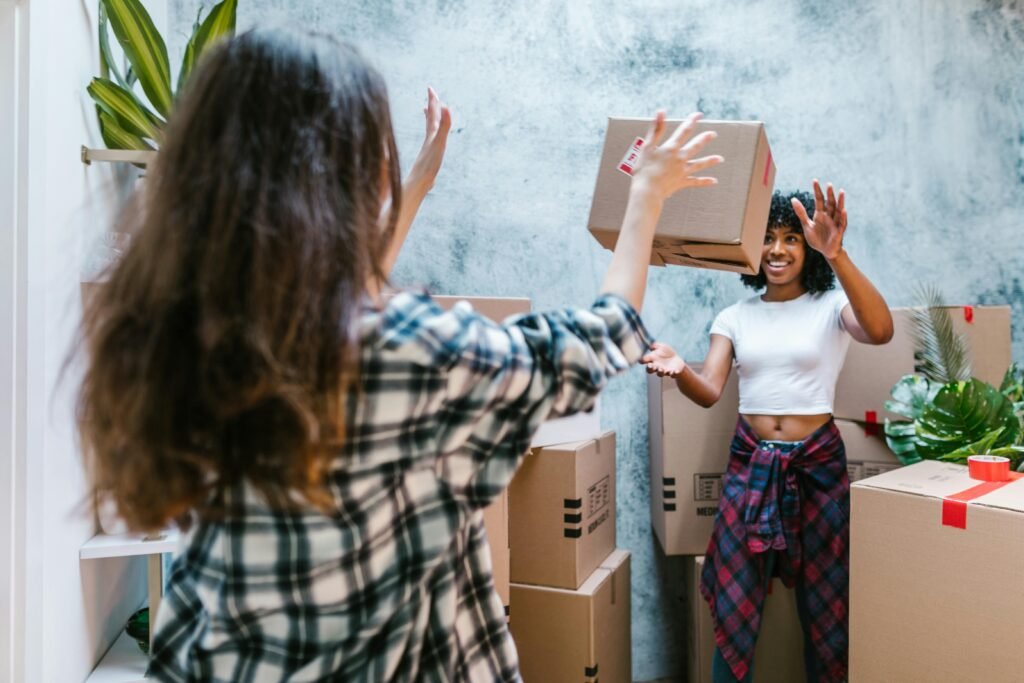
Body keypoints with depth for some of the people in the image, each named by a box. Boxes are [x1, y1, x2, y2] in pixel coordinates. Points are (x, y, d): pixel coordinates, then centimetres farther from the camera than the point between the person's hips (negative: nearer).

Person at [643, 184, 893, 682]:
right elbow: (709, 391, -5)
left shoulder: (833, 306, -2)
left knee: (824, 606, 12)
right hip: (749, 463, 2)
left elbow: (881, 332, -26)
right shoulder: (736, 316, 7)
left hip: (818, 462, -2)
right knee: (733, 609, 5)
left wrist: (836, 255, -40)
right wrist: (679, 370, -29)